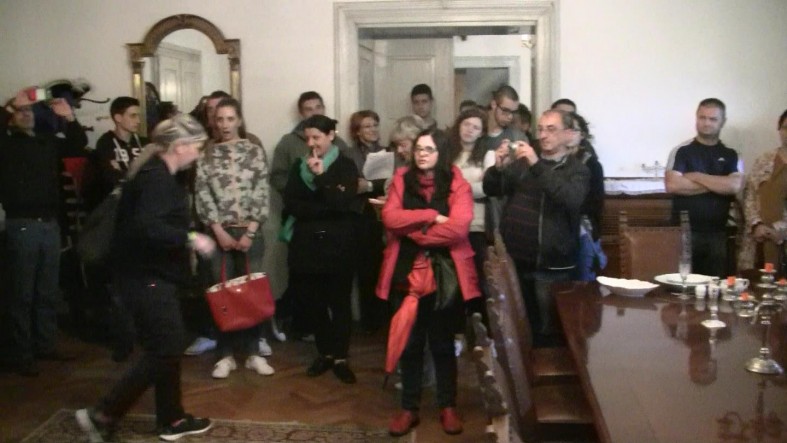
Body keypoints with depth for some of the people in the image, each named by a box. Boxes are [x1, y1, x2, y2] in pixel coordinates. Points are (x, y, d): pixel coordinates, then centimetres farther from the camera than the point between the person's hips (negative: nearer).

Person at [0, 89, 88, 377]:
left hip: (50, 224, 5)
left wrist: (70, 119, -5)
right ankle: (23, 354, 6)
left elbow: (79, 146, 9)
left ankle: (46, 345, 23)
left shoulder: (48, 141, 13)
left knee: (48, 291, 12)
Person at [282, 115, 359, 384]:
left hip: (338, 243, -3)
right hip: (306, 243, 3)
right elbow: (290, 204, 0)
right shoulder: (299, 166, 9)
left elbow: (343, 203, -12)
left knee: (340, 301, 1)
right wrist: (325, 209, -11)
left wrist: (321, 176, -18)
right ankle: (325, 352, 21)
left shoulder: (346, 166, 0)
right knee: (312, 301, 6)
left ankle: (340, 357, 10)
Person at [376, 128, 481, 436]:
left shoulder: (457, 184, -4)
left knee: (442, 342, 10)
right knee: (410, 342, 10)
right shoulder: (402, 179, 4)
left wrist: (412, 230, -11)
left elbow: (458, 227, -18)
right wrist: (431, 216, -17)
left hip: (445, 274, -2)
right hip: (406, 272, 2)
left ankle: (448, 406, 24)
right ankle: (409, 407, 22)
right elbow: (390, 218, -10)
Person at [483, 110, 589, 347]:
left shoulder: (577, 170, 1)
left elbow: (571, 199, -19)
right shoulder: (522, 163, 10)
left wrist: (537, 165, -26)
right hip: (516, 259, 3)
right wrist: (499, 168, -15)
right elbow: (491, 190, 7)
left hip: (551, 265, -3)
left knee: (548, 329, 3)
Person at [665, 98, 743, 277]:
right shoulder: (681, 151, 2)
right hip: (684, 232, -2)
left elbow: (734, 186, -9)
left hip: (718, 234, 2)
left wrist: (696, 176, -9)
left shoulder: (731, 155, 8)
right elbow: (672, 185, -13)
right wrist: (717, 184, -8)